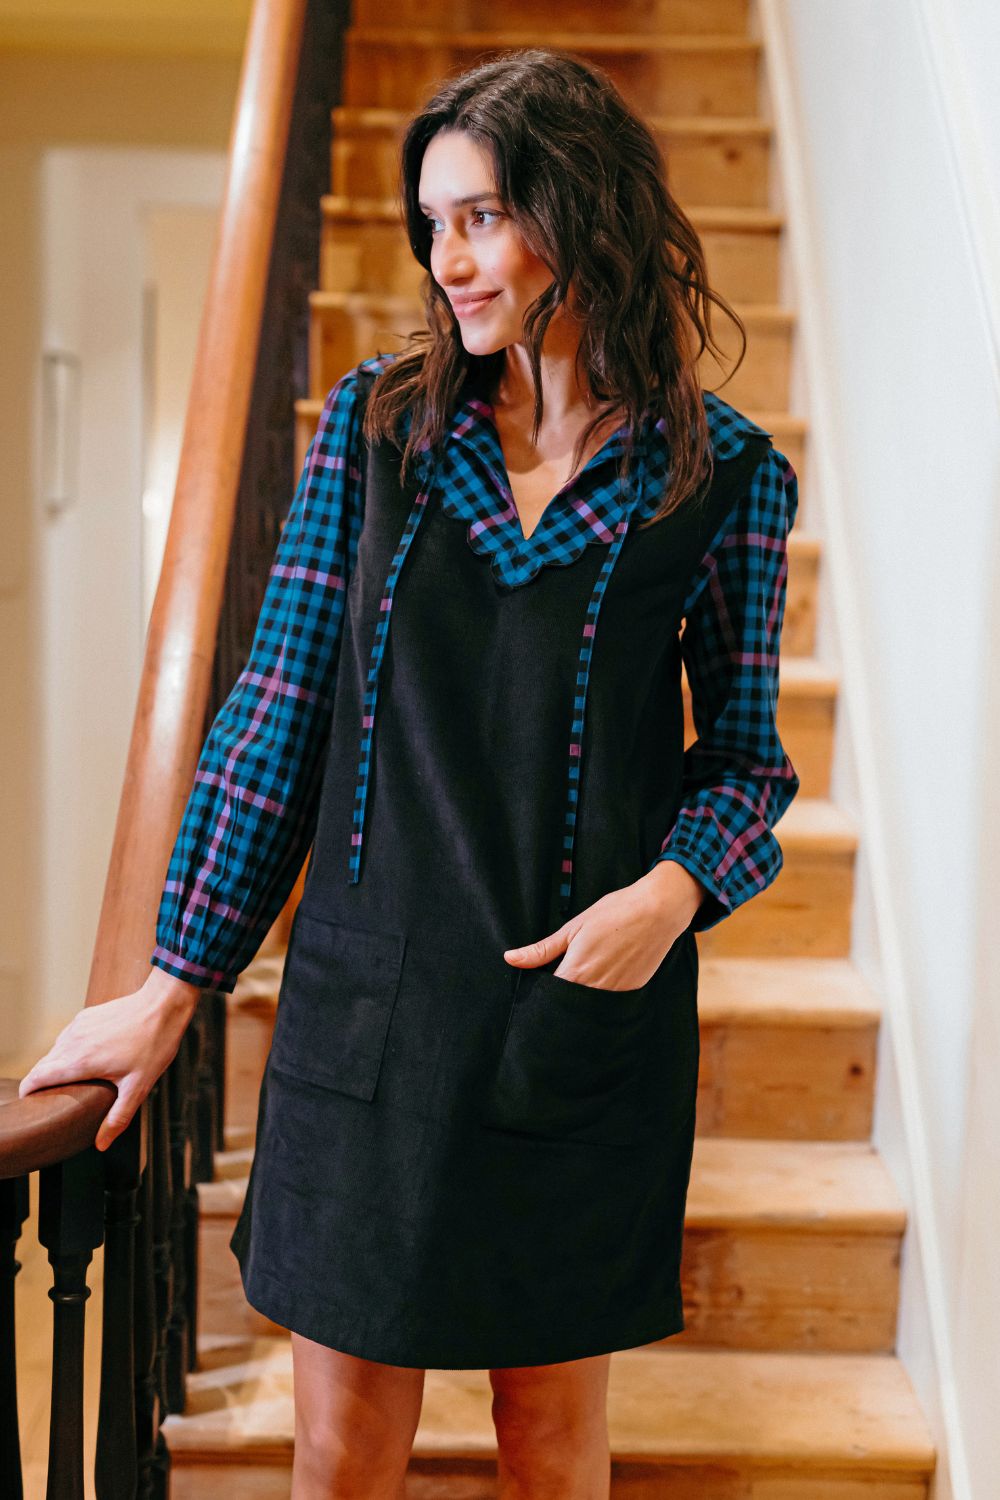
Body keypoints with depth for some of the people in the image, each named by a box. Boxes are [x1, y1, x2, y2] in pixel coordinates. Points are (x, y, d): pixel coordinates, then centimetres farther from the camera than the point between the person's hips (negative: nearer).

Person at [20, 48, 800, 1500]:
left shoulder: (724, 473, -3)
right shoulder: (376, 418, 1)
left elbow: (747, 750, 6)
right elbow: (277, 710, 2)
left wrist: (674, 889, -15)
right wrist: (172, 982, 2)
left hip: (589, 1008, -1)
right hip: (372, 997, 1)